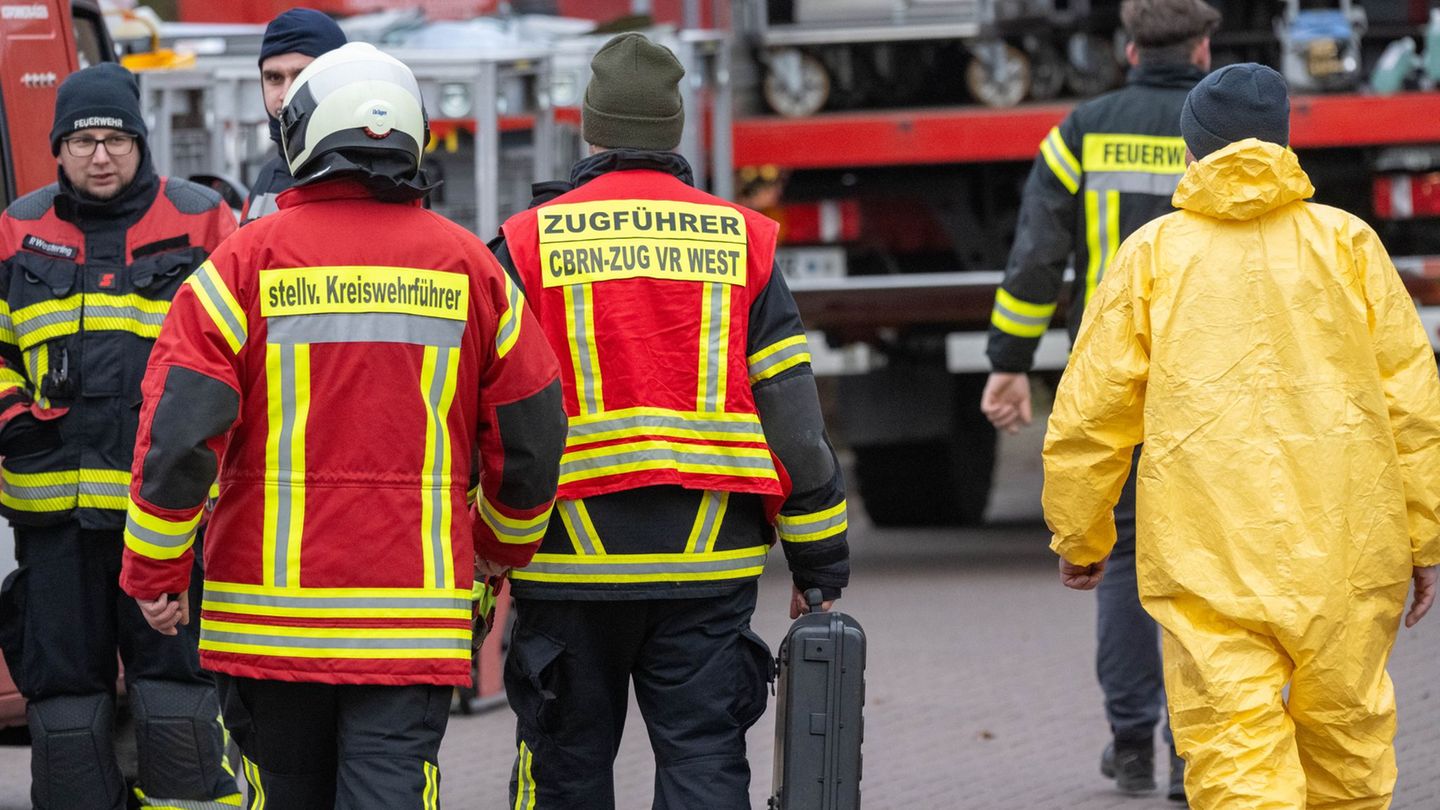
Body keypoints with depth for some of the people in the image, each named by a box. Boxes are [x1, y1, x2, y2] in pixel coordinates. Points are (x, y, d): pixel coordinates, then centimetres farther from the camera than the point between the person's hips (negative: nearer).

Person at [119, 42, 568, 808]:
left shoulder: (252, 259, -4)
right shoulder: (467, 265, 4)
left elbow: (177, 424, -9)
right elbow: (532, 428, 10)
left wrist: (153, 571, 1)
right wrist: (505, 545, 28)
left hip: (270, 607, 0)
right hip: (414, 614, 1)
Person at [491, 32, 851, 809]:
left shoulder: (528, 245, -1)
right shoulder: (740, 242, 3)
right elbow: (792, 412, 4)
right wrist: (820, 563, 11)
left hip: (572, 559, -1)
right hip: (709, 566, 1)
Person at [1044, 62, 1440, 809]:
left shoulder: (1153, 254, 5)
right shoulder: (1346, 243, 7)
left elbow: (1089, 413, 5)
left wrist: (1079, 536, 18)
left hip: (1208, 552, -2)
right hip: (1346, 548, 2)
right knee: (1347, 729, 17)